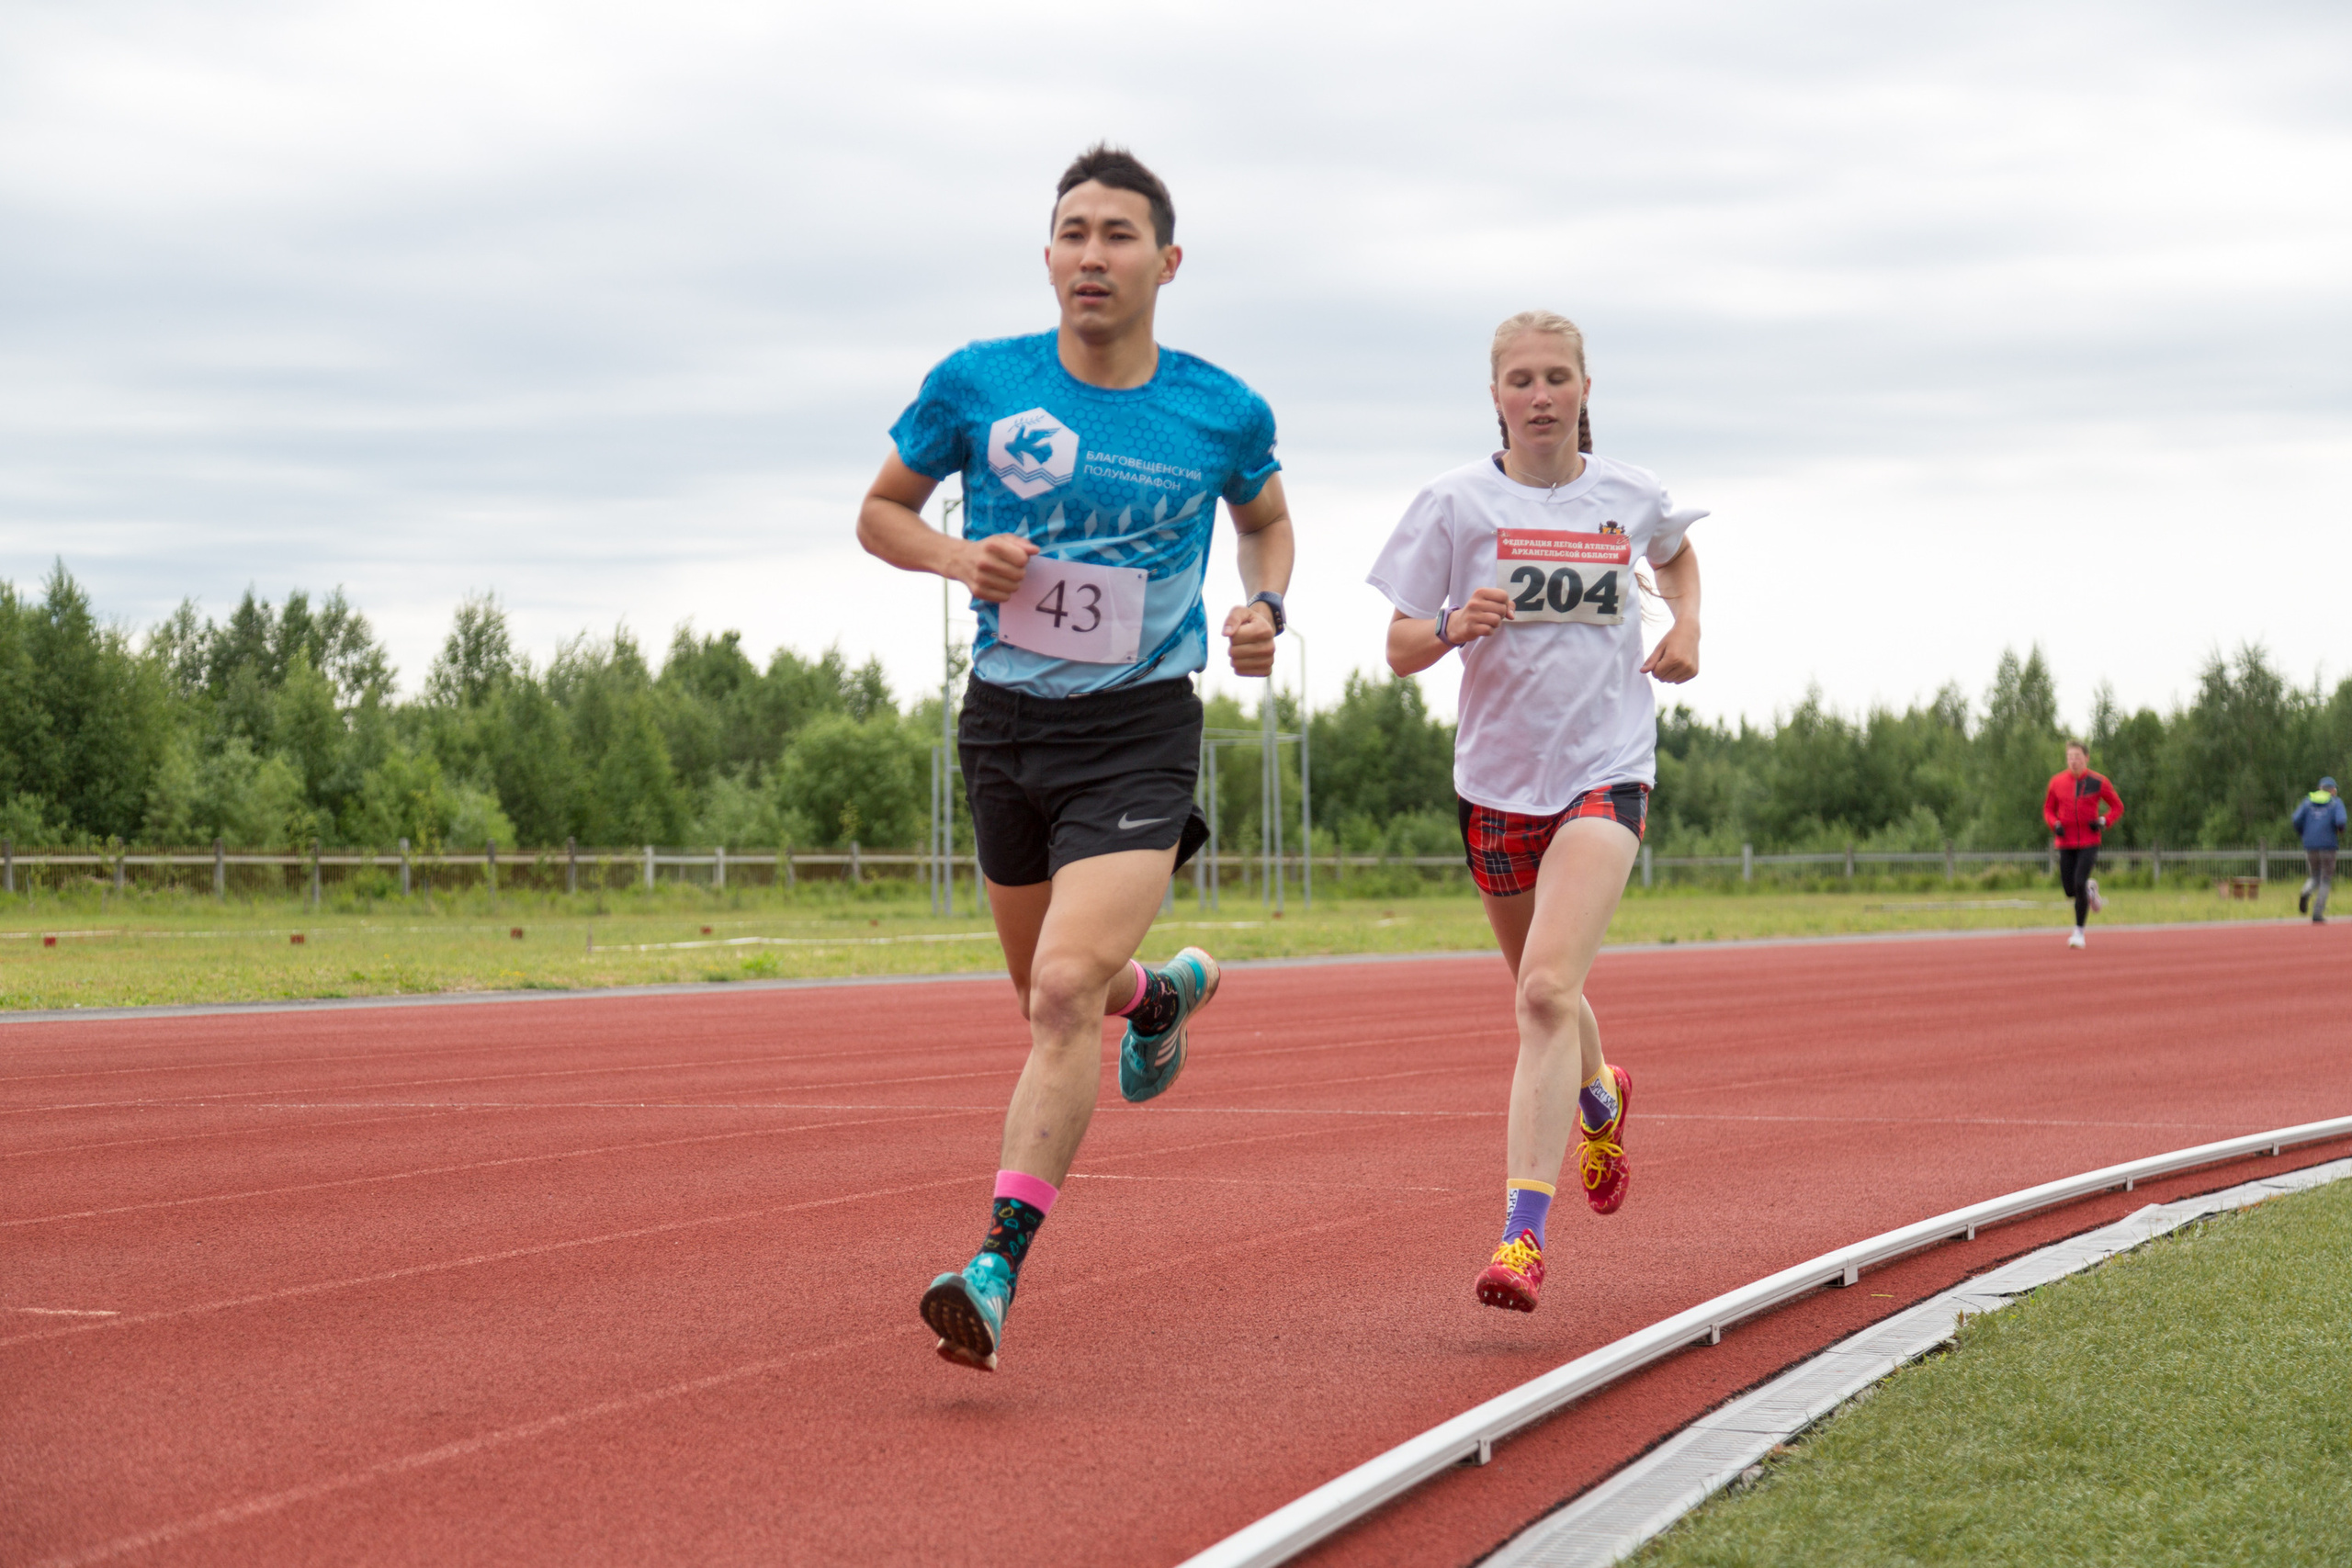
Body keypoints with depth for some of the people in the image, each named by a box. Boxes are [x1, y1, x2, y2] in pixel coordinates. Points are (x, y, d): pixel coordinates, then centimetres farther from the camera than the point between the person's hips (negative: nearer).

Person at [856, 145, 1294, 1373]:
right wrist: (961, 558, -12)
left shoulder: (1222, 414, -4)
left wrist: (1265, 607, -3)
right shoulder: (976, 385, -5)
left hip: (1139, 730, -3)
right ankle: (1165, 990, 55)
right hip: (1005, 720, 3)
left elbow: (1266, 520, 18)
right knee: (1050, 993, 19)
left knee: (1065, 993, -21)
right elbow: (881, 512, 9)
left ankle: (998, 1267, -21)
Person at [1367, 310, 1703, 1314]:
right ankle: (1601, 1100, 53)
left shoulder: (1632, 498, 4)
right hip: (1497, 772, 2)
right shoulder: (1457, 503, -2)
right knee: (1541, 994, 17)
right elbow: (1400, 651, 0)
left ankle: (1523, 1237, -24)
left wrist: (1687, 624, 9)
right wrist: (1456, 627, -22)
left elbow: (1675, 552, 29)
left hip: (1606, 770, -2)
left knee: (1547, 990, -20)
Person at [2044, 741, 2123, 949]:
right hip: (2066, 843, 3)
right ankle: (2090, 890, 38)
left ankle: (2079, 932, -4)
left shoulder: (2098, 782, -3)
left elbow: (2117, 807, 8)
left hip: (2089, 843, -3)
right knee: (2070, 890, 1)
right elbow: (2048, 809, 13)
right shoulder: (2057, 782, 2)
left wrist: (2104, 822, -10)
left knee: (2079, 883, -17)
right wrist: (2055, 824, -7)